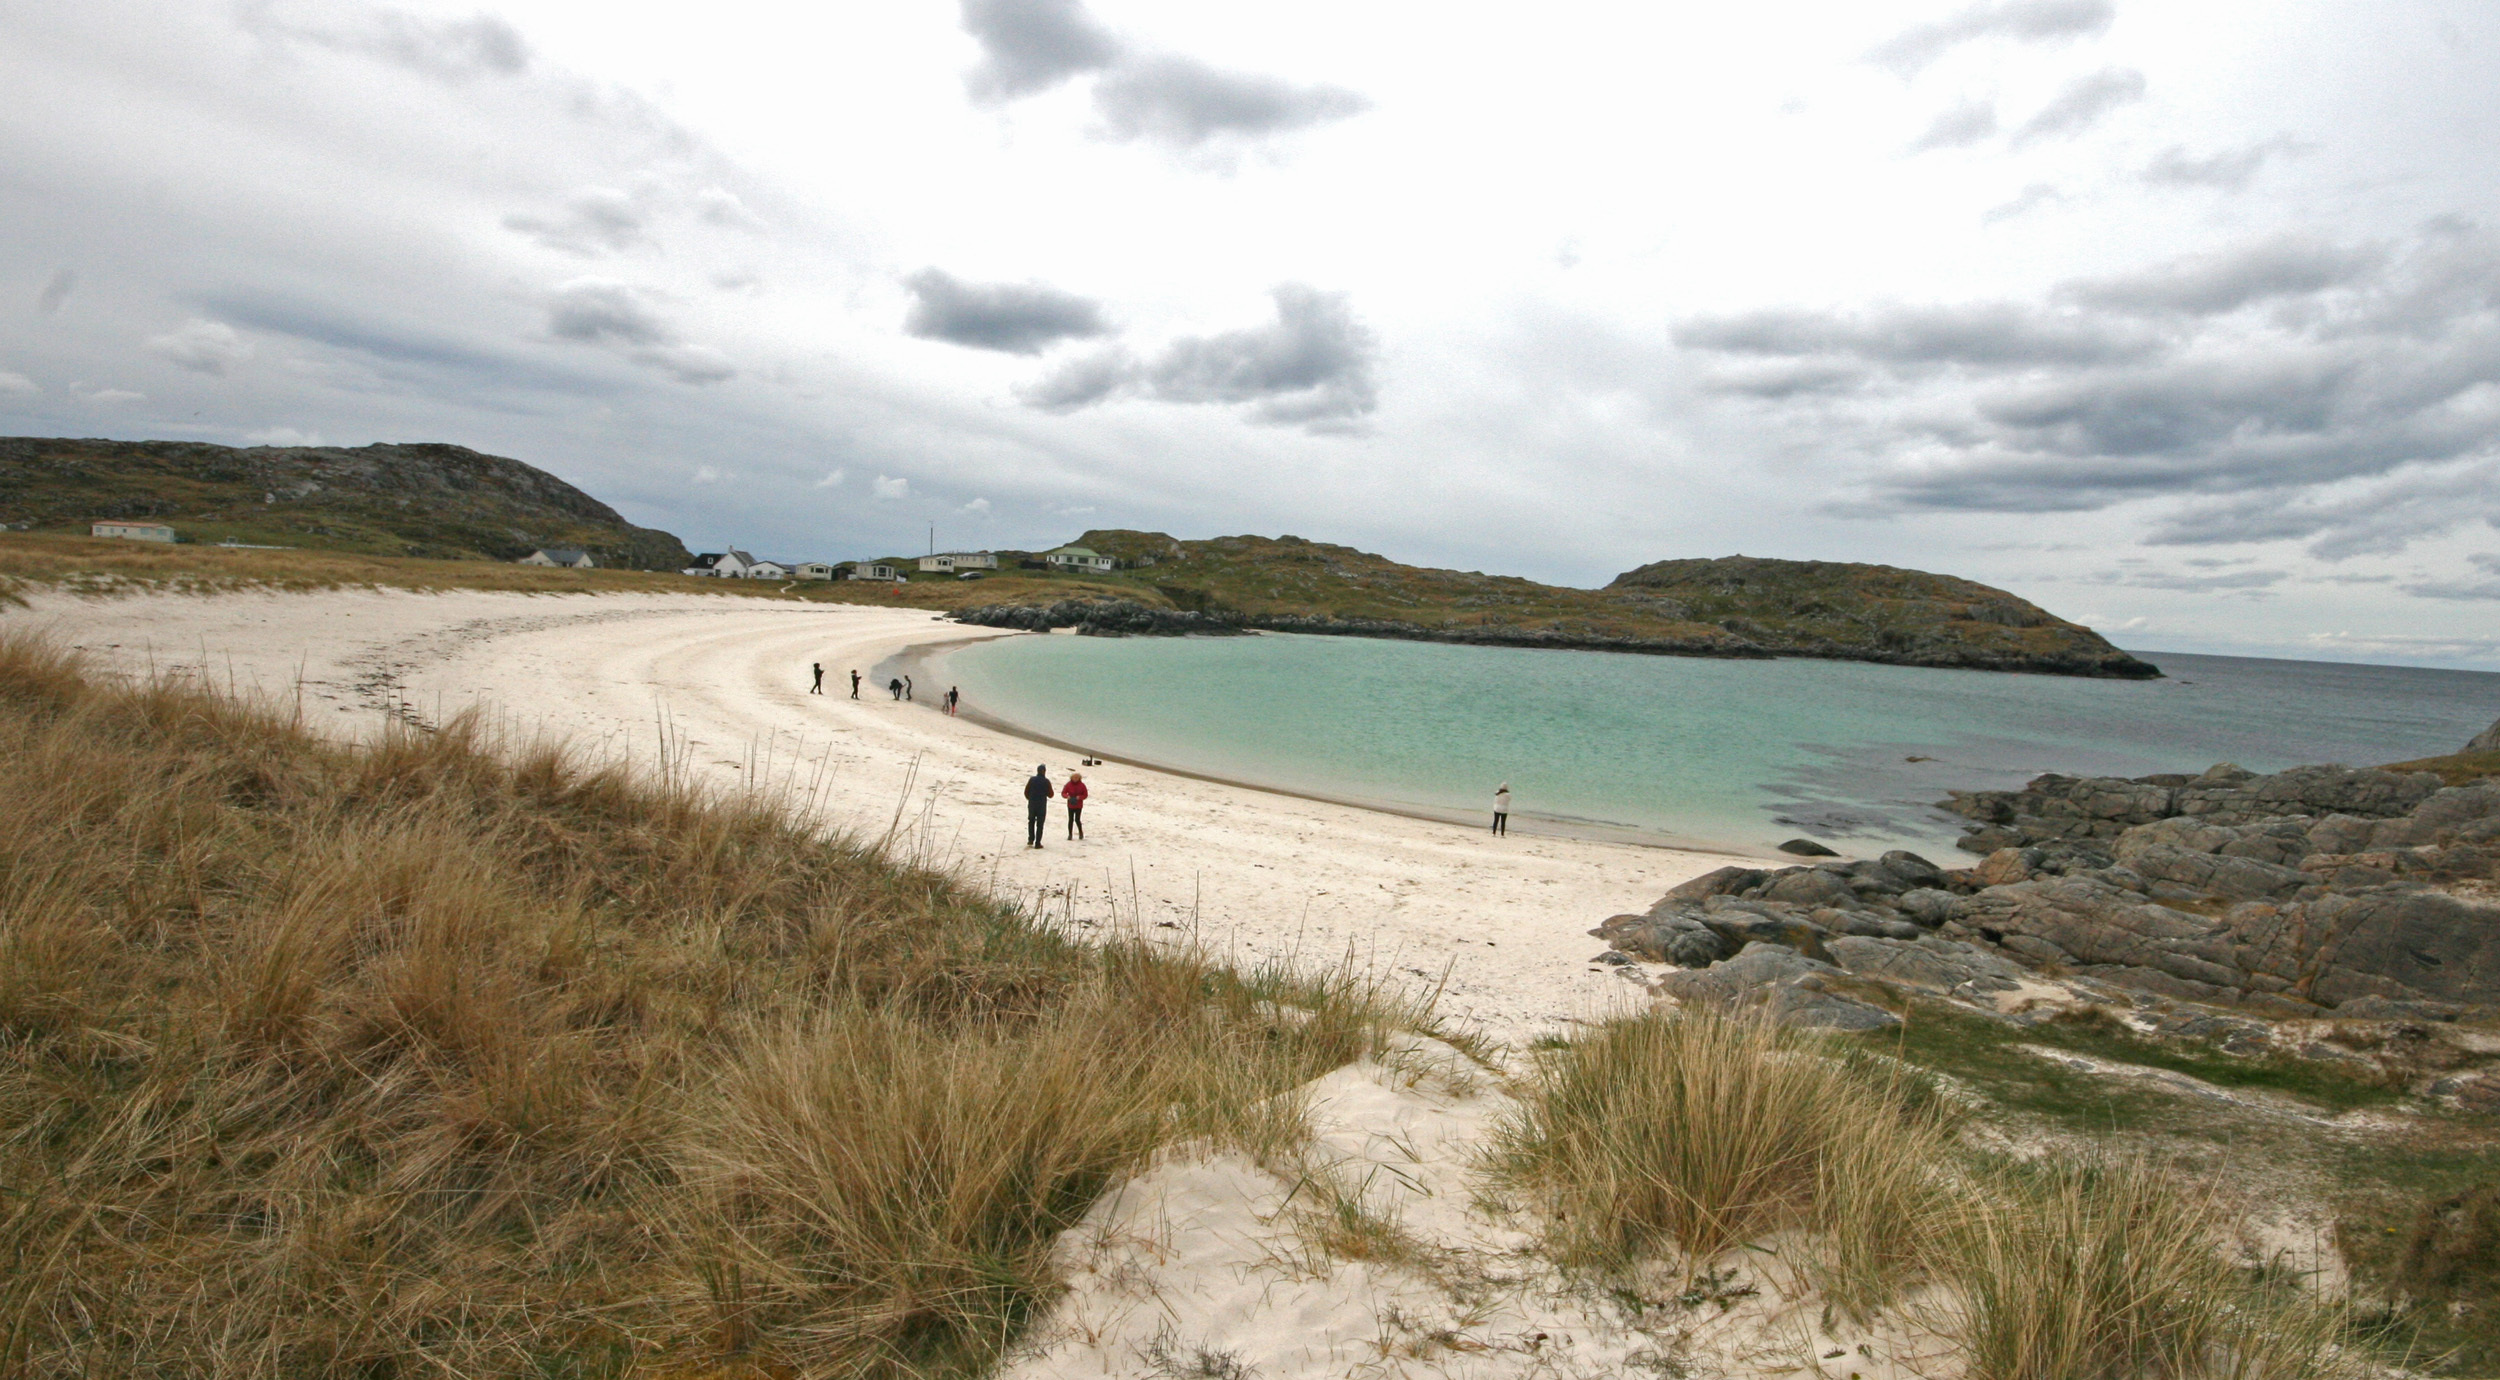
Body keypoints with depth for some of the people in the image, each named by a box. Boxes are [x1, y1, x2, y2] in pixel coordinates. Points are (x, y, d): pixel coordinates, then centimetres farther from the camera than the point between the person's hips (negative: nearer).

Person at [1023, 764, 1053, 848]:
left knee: (1031, 822, 20)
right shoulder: (1046, 781, -9)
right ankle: (1037, 843, 1)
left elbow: (1026, 792, 3)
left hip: (1031, 804, 2)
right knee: (1040, 824, 4)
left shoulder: (1032, 780, -2)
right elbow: (1050, 794, -5)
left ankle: (1030, 840, 14)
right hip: (1042, 805, -2)